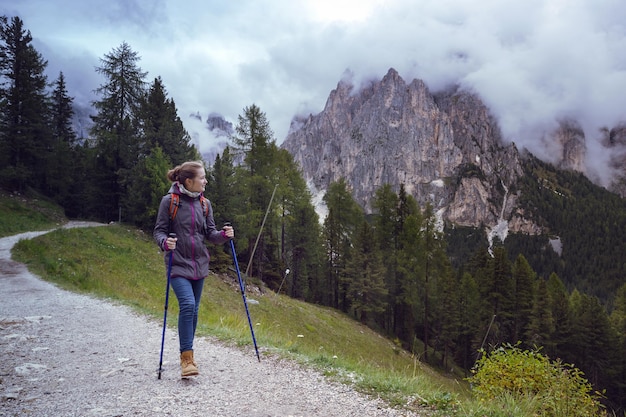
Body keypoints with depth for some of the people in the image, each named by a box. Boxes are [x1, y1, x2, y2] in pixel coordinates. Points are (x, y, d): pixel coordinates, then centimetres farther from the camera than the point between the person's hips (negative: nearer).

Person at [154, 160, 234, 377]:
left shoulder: (204, 204, 5)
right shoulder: (169, 201, -8)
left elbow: (210, 233, 8)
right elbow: (159, 230, -4)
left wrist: (223, 235, -12)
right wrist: (165, 242, -25)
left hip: (199, 264, 5)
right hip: (178, 264, -5)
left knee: (193, 310, 12)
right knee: (187, 304, -21)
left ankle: (187, 354, 28)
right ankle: (186, 357, -12)